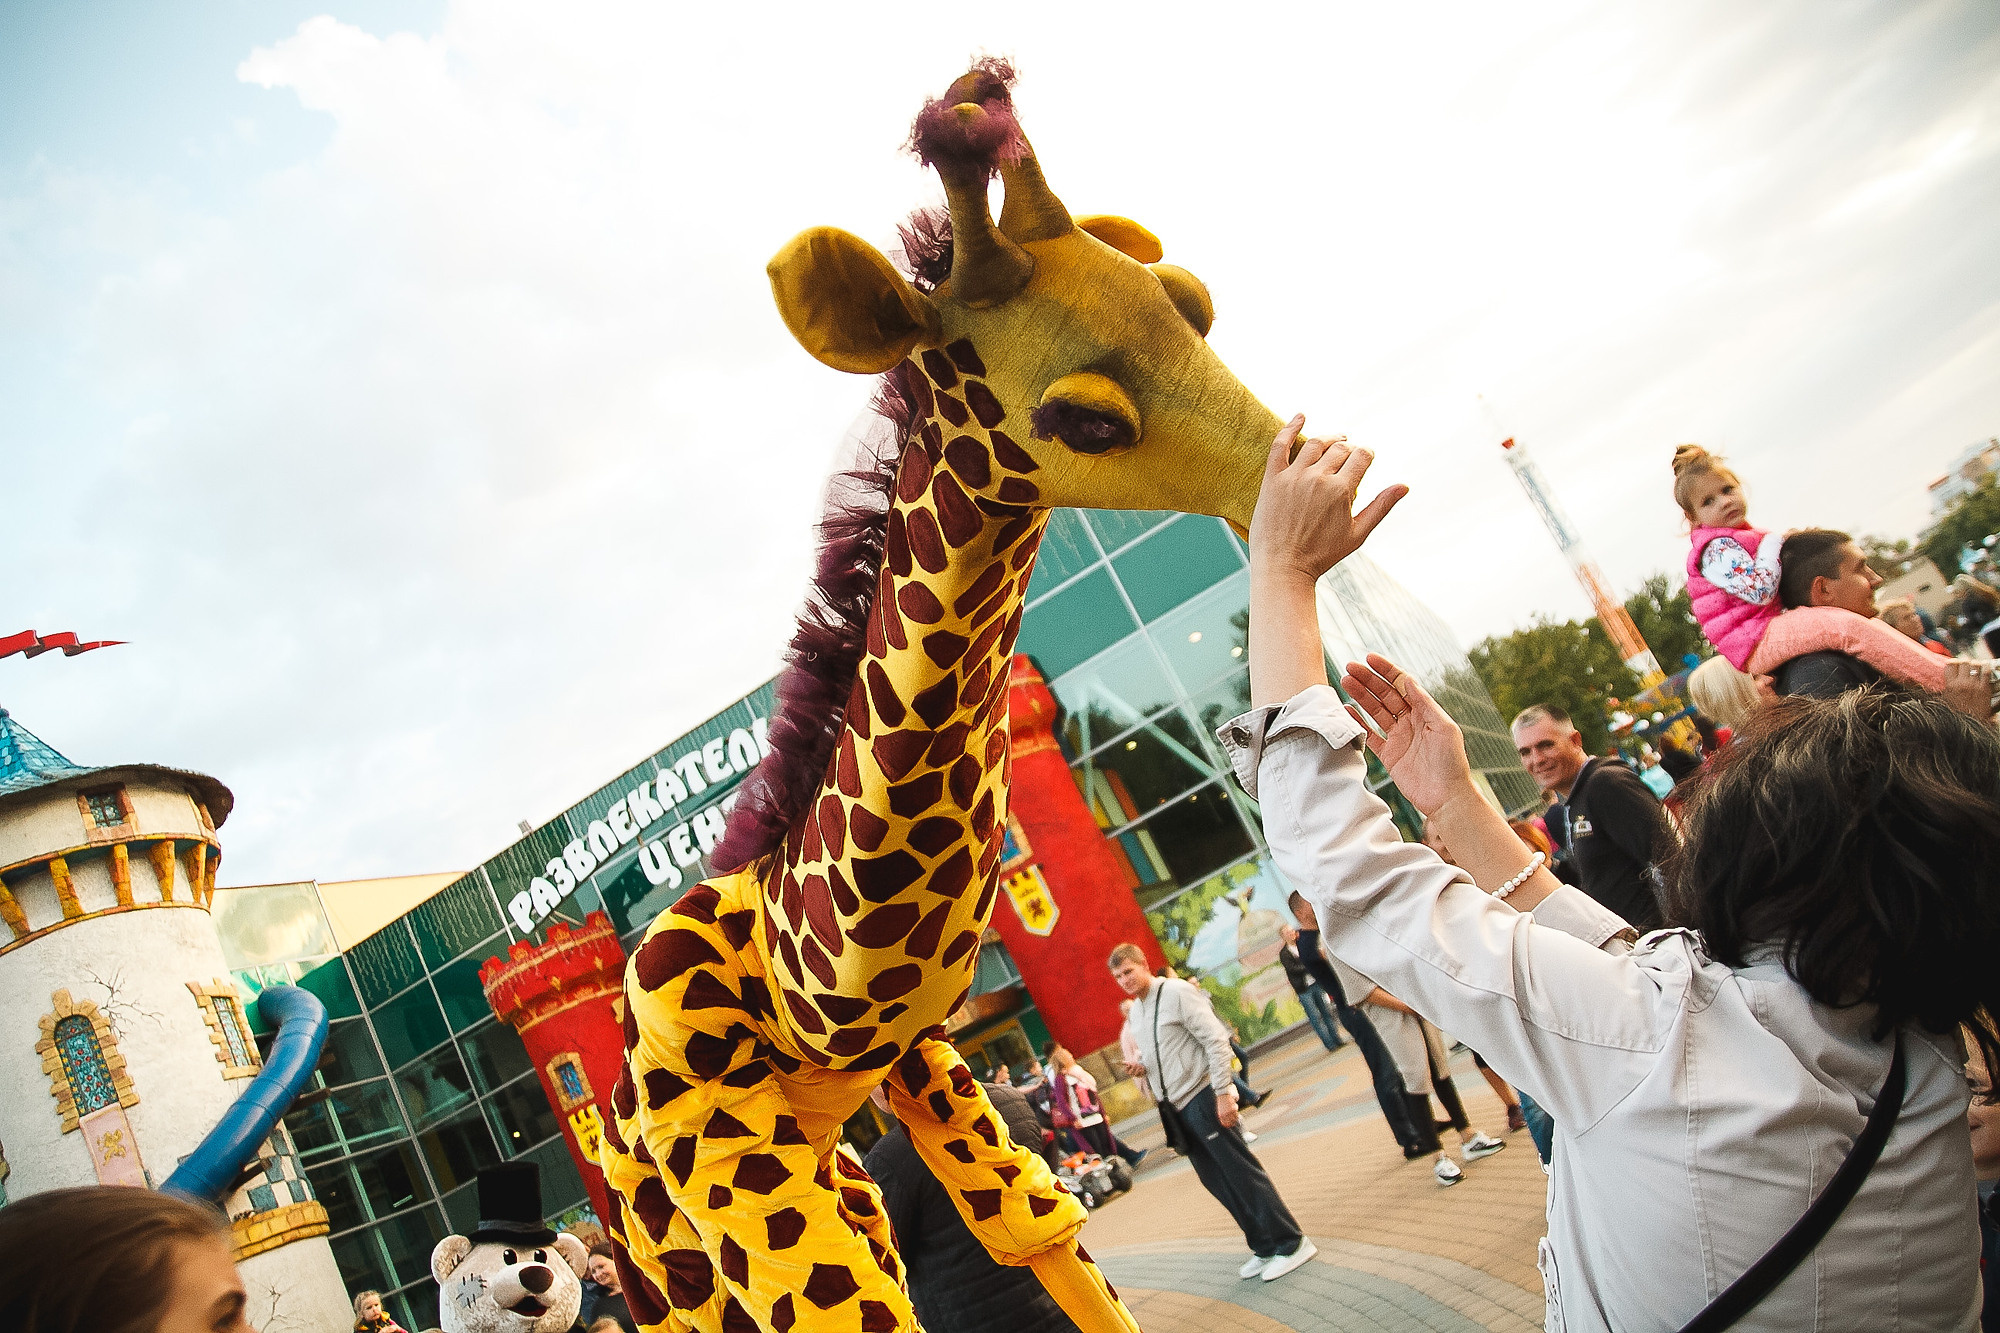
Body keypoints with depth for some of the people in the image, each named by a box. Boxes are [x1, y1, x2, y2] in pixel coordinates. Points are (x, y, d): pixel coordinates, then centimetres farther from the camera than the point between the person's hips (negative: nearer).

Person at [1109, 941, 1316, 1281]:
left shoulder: (1176, 992, -12)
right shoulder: (1135, 1010, 13)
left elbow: (1216, 1040, -15)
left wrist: (1222, 1093, -19)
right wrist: (1141, 1067, 1)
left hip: (1200, 1097, -8)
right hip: (1175, 1106, 8)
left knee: (1241, 1171, -6)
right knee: (1215, 1180, 11)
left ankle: (1290, 1243, 4)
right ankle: (1265, 1246, 21)